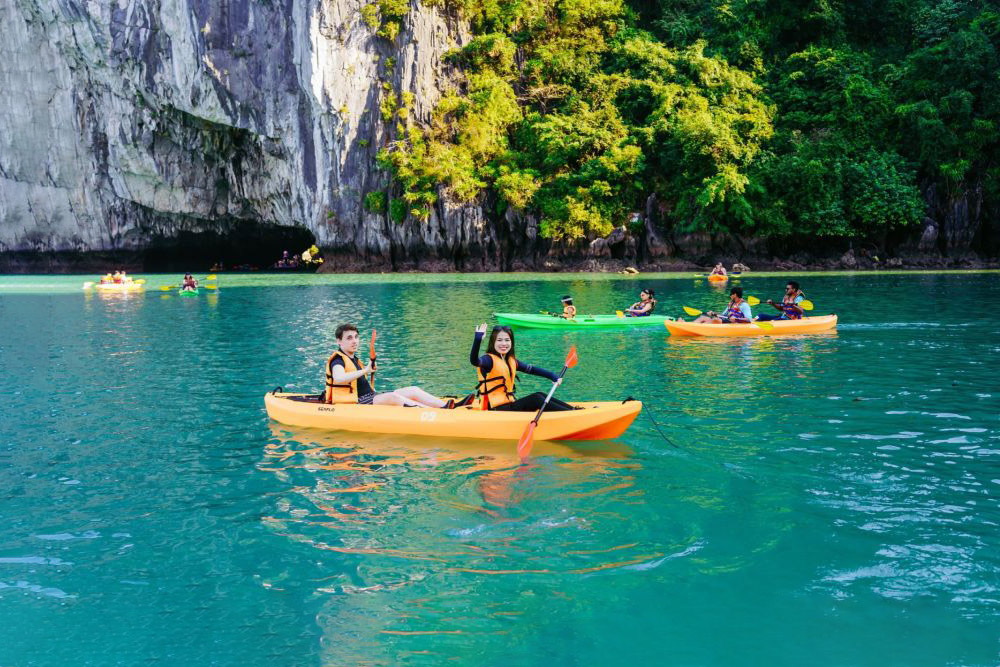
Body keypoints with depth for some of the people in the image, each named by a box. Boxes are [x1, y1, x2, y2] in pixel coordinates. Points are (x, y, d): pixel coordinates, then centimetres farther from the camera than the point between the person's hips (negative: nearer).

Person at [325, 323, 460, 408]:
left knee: (413, 391, -4)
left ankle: (449, 406, -20)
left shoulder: (353, 359, 22)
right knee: (392, 397, -33)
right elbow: (339, 378, -33)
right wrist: (364, 371, -29)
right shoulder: (338, 360, -8)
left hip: (370, 397, 10)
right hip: (356, 404, -10)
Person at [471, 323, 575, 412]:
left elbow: (531, 369, 19)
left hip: (509, 405, 8)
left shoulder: (511, 361, 13)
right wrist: (478, 339, -46)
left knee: (539, 395, -3)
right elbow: (474, 360, -31)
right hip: (497, 409, -8)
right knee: (536, 399, -16)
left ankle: (573, 409, -3)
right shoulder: (489, 359, -11)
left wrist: (553, 376, 8)